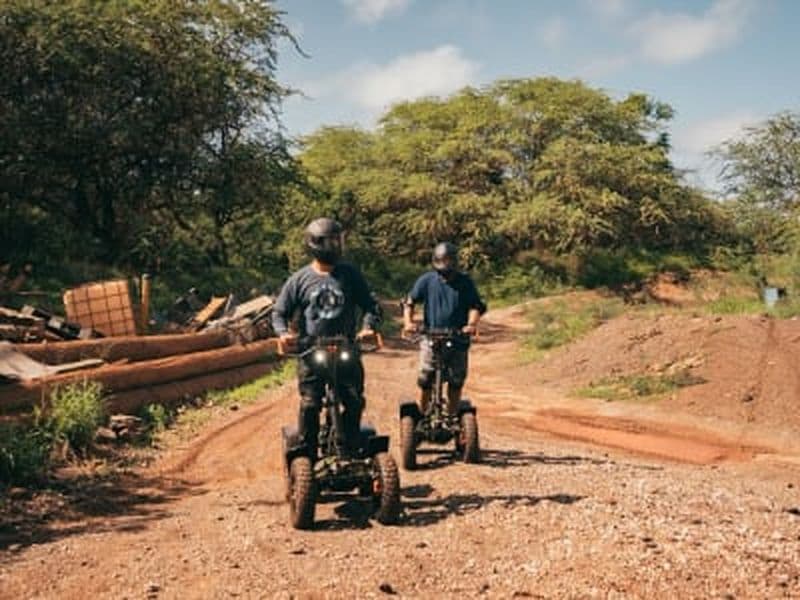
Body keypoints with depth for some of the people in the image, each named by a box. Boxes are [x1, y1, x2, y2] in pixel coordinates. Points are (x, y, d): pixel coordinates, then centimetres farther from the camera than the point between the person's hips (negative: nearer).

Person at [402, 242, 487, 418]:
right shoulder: (427, 280, 1)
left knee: (456, 381, 5)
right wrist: (408, 322, -15)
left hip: (458, 339, 1)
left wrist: (471, 324, -22)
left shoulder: (465, 282, 2)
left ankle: (452, 417, 21)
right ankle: (422, 417, 13)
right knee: (425, 380, -4)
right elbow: (409, 302, 3)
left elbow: (476, 306, -2)